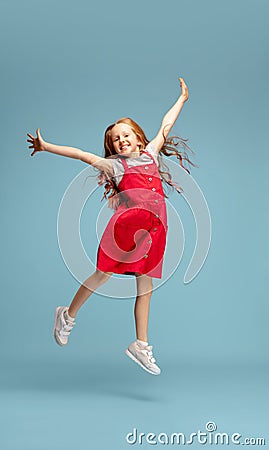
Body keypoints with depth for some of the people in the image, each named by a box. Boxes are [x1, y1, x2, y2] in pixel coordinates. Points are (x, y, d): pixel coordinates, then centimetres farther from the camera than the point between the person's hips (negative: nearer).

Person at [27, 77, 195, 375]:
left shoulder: (150, 154, 23)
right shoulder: (113, 164, 12)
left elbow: (166, 125, 32)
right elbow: (81, 154, 5)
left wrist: (182, 98, 43)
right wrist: (46, 147, -1)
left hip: (155, 227, 4)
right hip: (128, 221, -4)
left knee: (145, 287, 5)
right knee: (104, 274, -1)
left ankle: (140, 345, 10)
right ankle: (68, 315, 20)